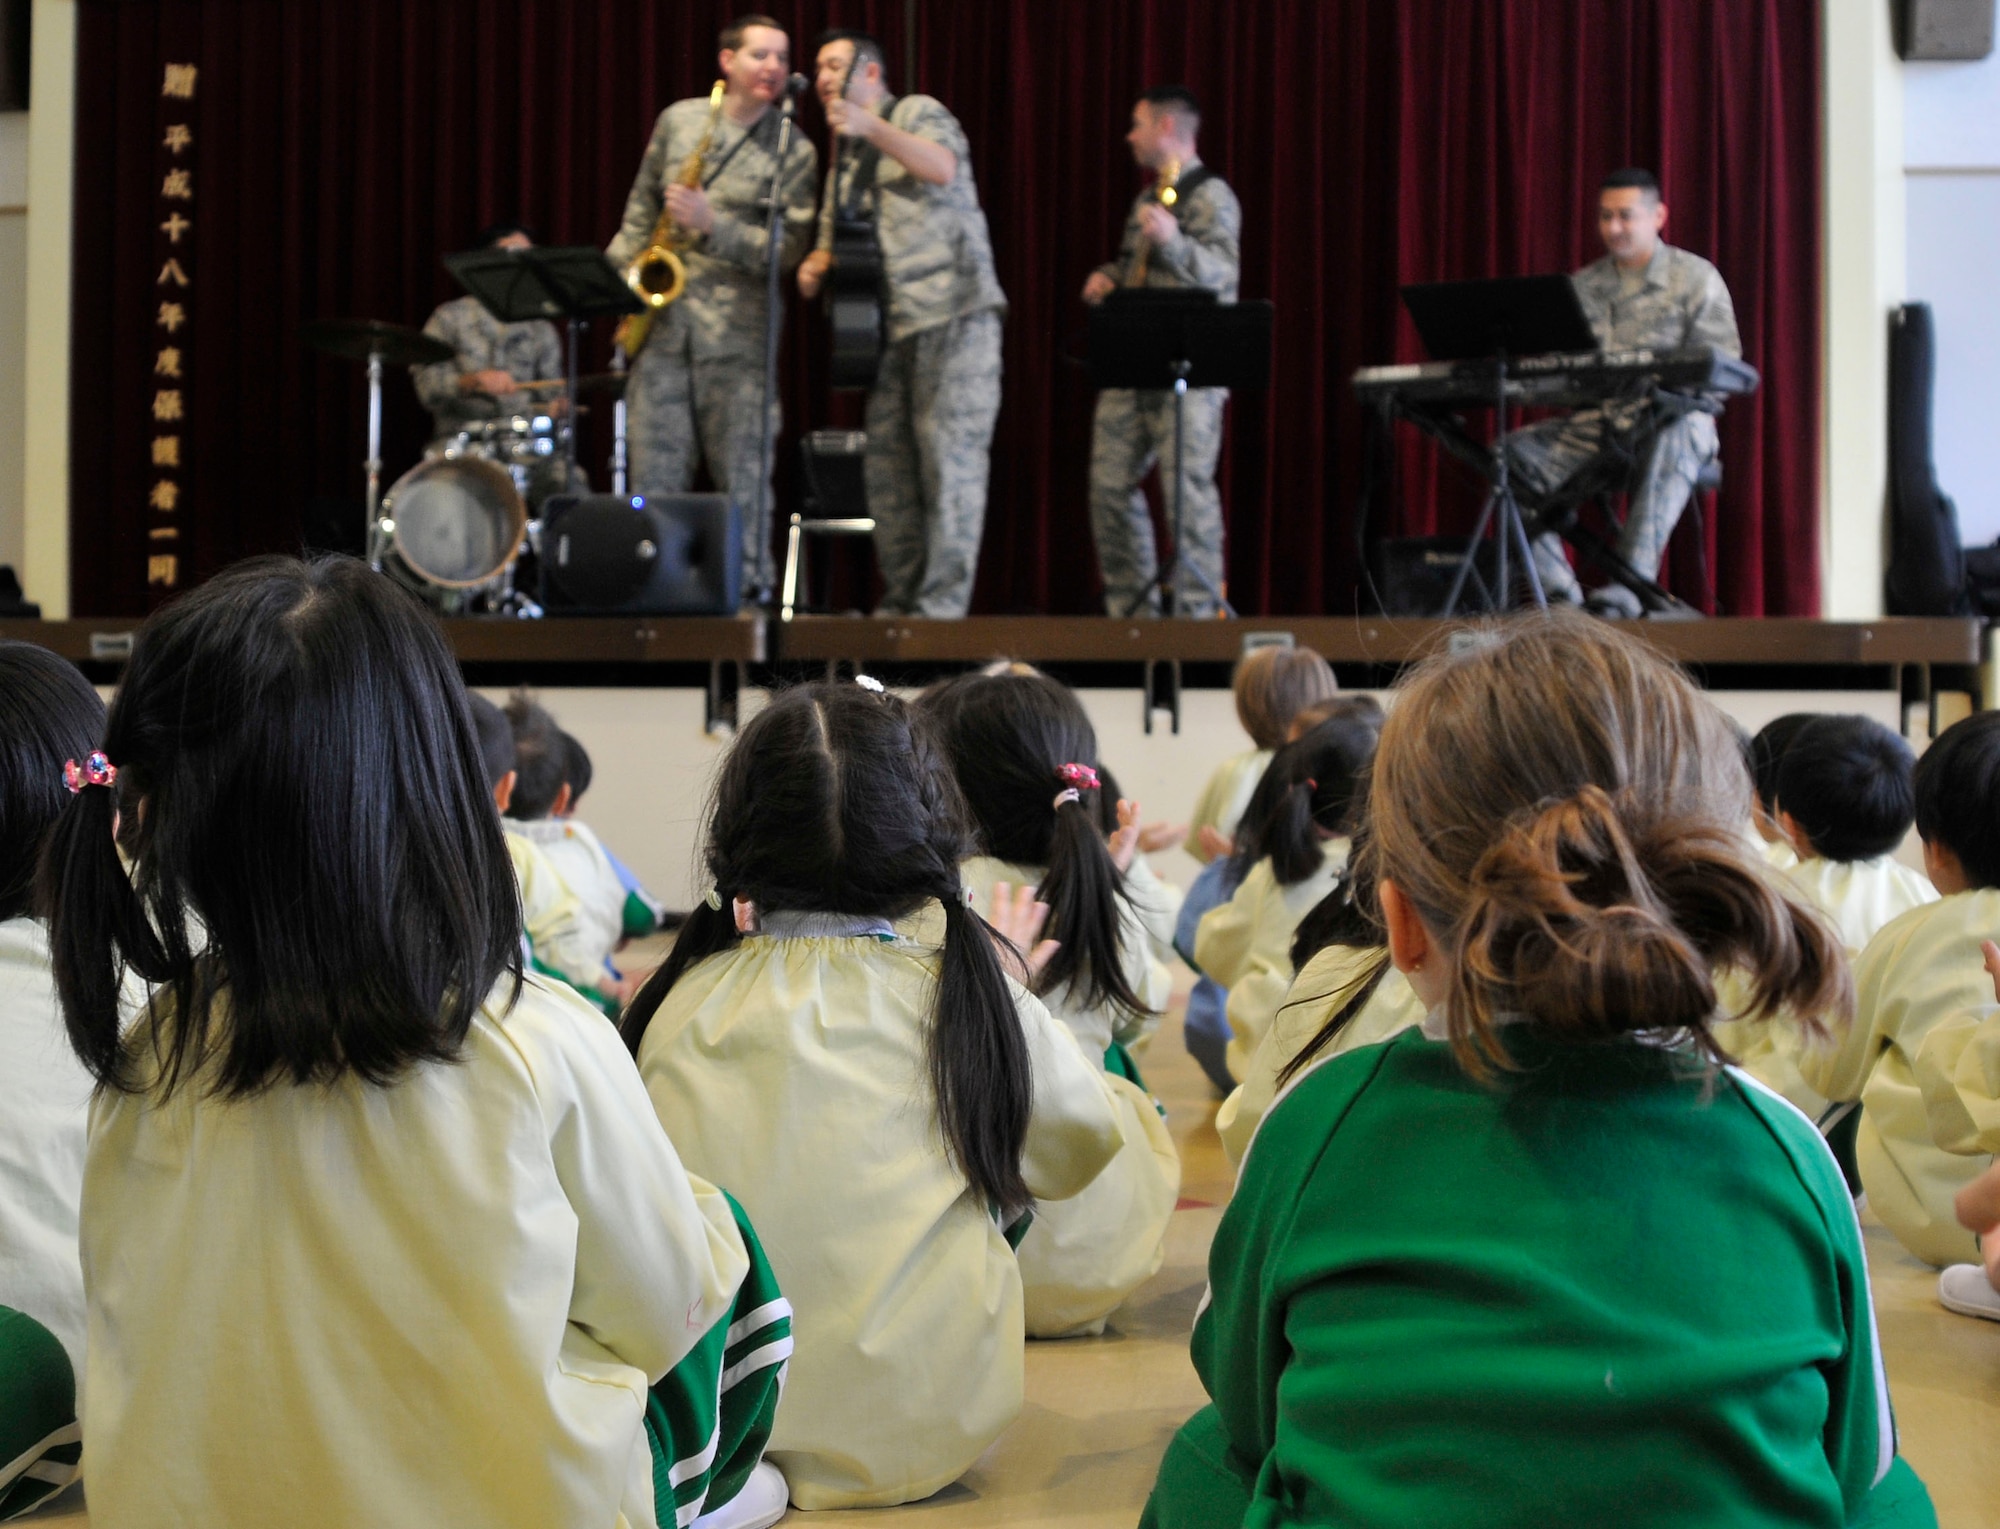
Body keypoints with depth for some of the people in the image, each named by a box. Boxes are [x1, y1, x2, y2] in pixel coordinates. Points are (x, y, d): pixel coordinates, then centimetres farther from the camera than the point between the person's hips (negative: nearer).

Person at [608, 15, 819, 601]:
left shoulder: (793, 151, 0)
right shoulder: (678, 120, 10)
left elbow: (787, 249, -8)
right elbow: (641, 208, 18)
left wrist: (711, 226, -19)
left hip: (736, 328, -3)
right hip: (661, 319, 3)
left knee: (742, 474, -3)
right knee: (654, 469, 3)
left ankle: (749, 589, 4)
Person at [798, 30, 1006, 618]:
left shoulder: (917, 112, 2)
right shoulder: (844, 157, 22)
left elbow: (944, 168, -18)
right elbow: (834, 238, 25)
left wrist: (871, 127, -27)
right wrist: (815, 266, 2)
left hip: (951, 315, -8)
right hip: (887, 326, 8)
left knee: (949, 459, -10)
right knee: (886, 468, 6)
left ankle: (942, 604, -9)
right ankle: (900, 600, 13)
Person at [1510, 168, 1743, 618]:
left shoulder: (1696, 278, 6)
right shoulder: (1582, 286, 17)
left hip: (1675, 417, -4)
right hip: (1595, 421, 4)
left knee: (1672, 441, -41)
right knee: (1515, 451, -21)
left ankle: (1627, 588, -48)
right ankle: (1558, 593, -24)